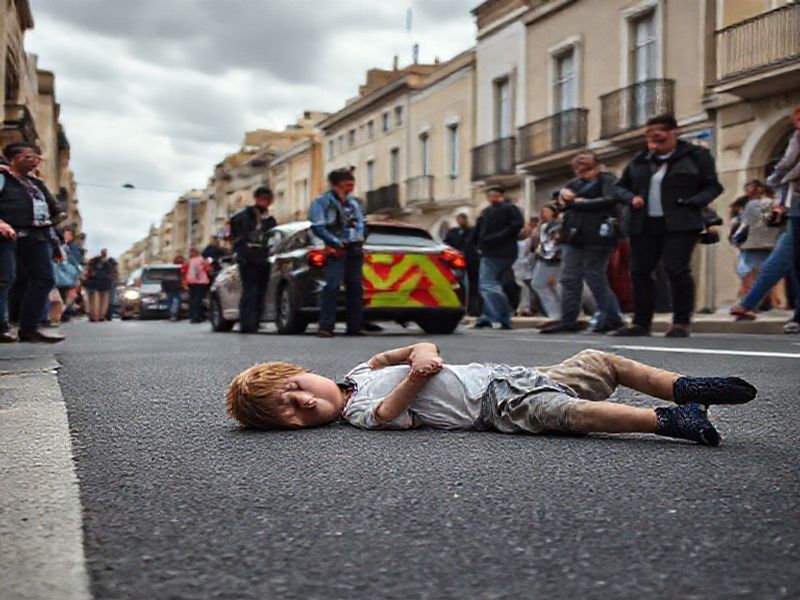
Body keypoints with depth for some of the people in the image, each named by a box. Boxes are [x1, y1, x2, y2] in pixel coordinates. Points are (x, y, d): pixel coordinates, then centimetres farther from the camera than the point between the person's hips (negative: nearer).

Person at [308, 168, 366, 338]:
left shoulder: (353, 202, 18)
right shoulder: (322, 202, -1)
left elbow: (360, 223, 23)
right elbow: (318, 227, -8)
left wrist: (358, 238, 4)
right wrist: (336, 242, -14)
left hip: (355, 249, 6)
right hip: (336, 250, -6)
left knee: (356, 287, 6)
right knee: (332, 286, -16)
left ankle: (355, 326, 13)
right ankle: (326, 326, -15)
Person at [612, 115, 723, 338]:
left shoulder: (696, 155, 3)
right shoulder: (640, 160, 15)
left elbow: (713, 186, 2)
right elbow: (620, 186, 21)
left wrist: (692, 202, -15)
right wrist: (631, 198, 0)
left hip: (680, 225, -5)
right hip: (644, 225, 5)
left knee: (676, 269, -13)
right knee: (639, 271, 2)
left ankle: (681, 322, -4)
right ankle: (641, 323, 11)